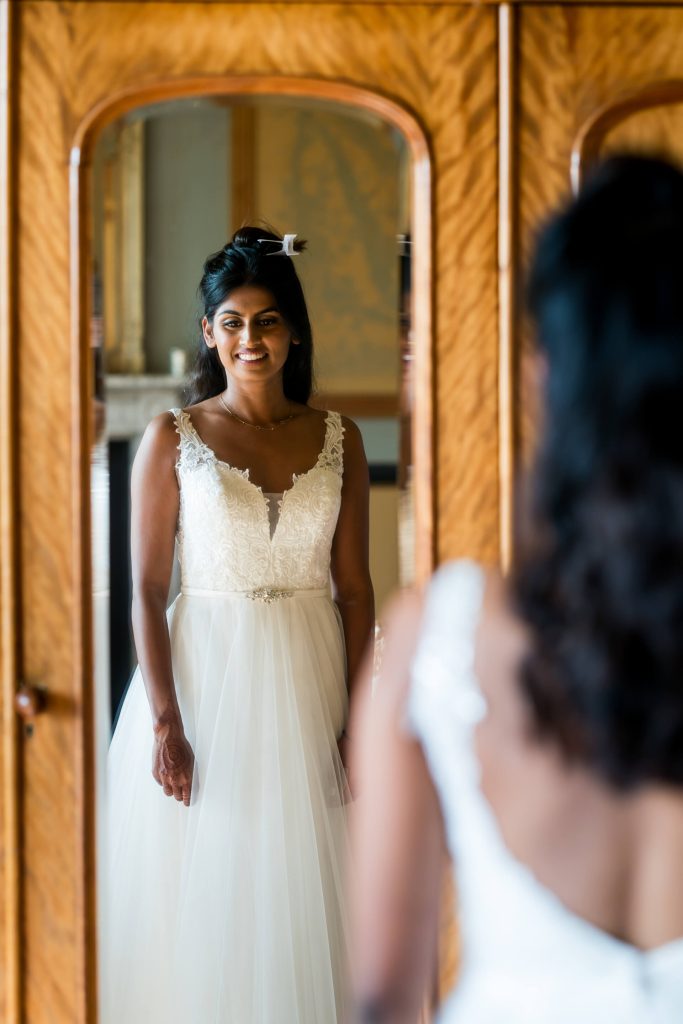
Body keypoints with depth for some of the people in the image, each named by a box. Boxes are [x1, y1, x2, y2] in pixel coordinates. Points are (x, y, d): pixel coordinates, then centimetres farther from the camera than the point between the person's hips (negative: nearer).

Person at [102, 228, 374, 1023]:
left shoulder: (338, 441, 4)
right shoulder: (173, 438, -2)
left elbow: (354, 588, 5)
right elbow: (146, 589, -4)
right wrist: (165, 722, -12)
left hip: (308, 684, 2)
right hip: (205, 676, -2)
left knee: (300, 894, 7)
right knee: (203, 891, 4)